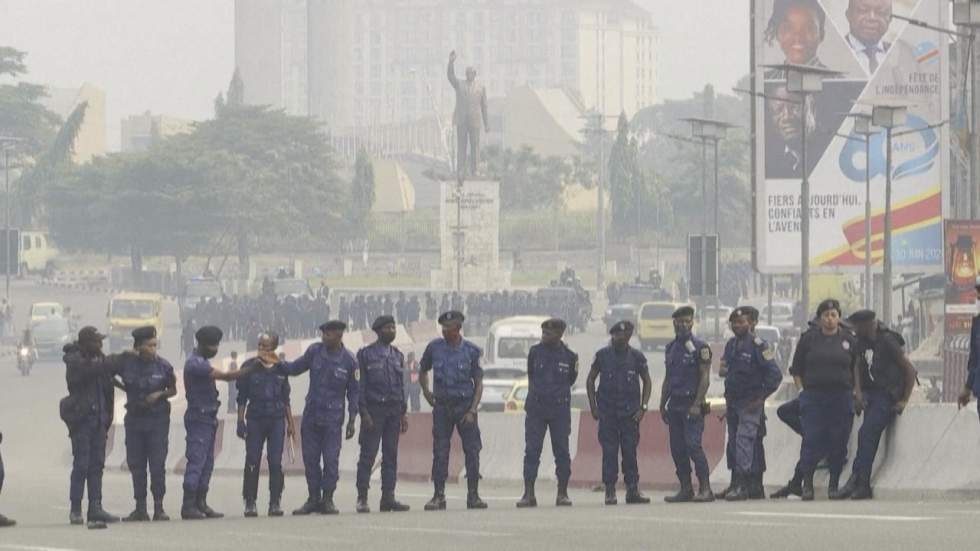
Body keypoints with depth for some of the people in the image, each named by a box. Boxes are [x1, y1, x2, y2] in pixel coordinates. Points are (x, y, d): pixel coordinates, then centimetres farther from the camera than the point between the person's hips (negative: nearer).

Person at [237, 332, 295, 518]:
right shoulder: (250, 366, 2)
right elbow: (242, 397, 4)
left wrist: (290, 423, 12)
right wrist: (240, 421, -2)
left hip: (277, 420, 2)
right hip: (255, 419, -2)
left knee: (275, 462, -4)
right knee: (252, 462, -5)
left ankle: (275, 503, 0)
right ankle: (250, 503, 0)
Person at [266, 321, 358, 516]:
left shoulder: (349, 360, -6)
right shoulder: (315, 351, 0)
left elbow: (353, 392, -1)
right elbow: (295, 368, 11)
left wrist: (351, 420, -3)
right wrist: (278, 364, -7)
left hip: (333, 418, -3)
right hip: (310, 416, 3)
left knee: (331, 460, -4)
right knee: (310, 459, 6)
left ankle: (327, 499, 5)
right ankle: (313, 498, 16)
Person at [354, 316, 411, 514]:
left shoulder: (398, 355, 15)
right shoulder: (366, 354, -1)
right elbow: (360, 385, -4)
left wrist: (403, 413, 12)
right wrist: (364, 413, -12)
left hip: (394, 410, 5)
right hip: (373, 409, -5)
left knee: (391, 456, 3)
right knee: (368, 455, -6)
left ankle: (388, 497, 5)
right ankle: (362, 499, -4)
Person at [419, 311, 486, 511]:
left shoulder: (471, 351, -3)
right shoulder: (434, 348, 2)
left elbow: (478, 383, -1)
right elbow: (423, 371, 19)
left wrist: (472, 410, -9)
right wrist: (426, 390, 4)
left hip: (465, 405, -1)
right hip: (442, 405, 1)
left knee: (472, 450, -2)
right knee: (440, 452, 0)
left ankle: (473, 495, 5)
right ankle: (438, 496, 5)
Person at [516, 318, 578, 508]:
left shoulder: (569, 356, 0)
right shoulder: (535, 352, 2)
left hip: (560, 409, -1)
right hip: (536, 408, 1)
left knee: (562, 451, 3)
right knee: (531, 450, -3)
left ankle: (562, 494, 10)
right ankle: (529, 494, -2)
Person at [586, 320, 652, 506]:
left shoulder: (636, 357, 2)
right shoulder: (603, 355, 2)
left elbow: (647, 382, 11)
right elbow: (590, 380, 11)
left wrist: (643, 407, 2)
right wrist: (593, 406, 4)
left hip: (630, 412, 0)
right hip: (607, 412, 0)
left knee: (630, 452, 0)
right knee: (609, 452, -2)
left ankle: (633, 490, 6)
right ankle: (610, 491, 1)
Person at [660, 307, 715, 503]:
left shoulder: (699, 347, -5)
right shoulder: (670, 348, 15)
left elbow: (705, 377, -9)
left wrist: (697, 404, -16)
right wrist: (662, 405, 15)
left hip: (691, 404, -7)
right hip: (675, 405, 7)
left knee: (693, 445, -15)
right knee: (677, 448, 5)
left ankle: (705, 489, -12)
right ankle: (685, 489, 10)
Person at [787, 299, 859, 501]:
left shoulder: (849, 341, 7)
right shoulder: (809, 339, 5)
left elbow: (857, 370, 12)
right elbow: (796, 370, 9)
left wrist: (854, 393, 5)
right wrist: (803, 391, 0)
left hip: (841, 399, 1)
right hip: (813, 398, -1)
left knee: (838, 442, 1)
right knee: (811, 440, -8)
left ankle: (834, 485, 11)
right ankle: (807, 484, -5)